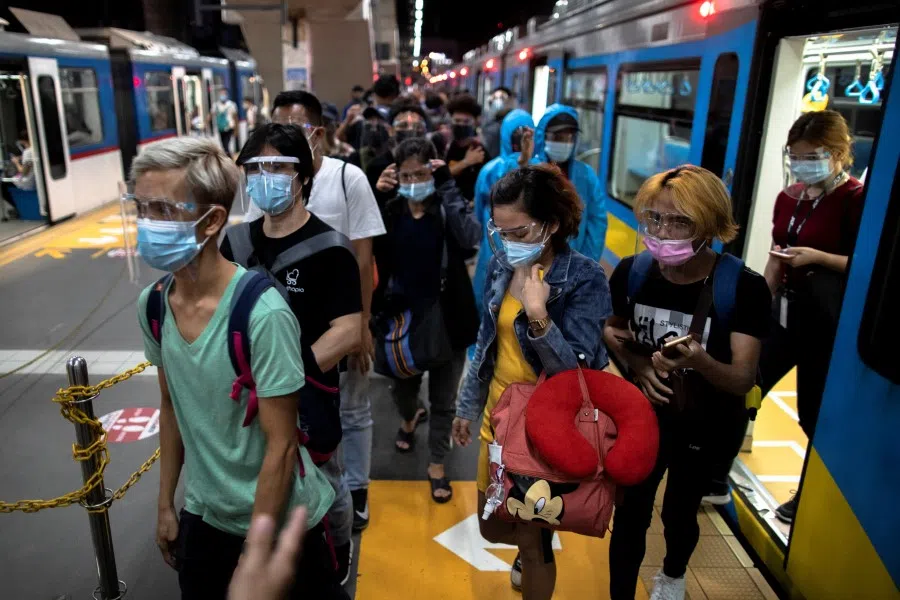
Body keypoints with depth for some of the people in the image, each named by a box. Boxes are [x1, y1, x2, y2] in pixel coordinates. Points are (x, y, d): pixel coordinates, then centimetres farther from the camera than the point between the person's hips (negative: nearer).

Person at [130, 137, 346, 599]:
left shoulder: (262, 313, -28)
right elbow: (171, 406, 6)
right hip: (204, 513, 5)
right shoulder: (152, 305, -8)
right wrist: (166, 504, 12)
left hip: (283, 519, -5)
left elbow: (281, 446, -21)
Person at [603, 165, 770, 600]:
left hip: (705, 428, -1)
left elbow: (743, 380, -25)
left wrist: (699, 361, -46)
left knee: (679, 512, 22)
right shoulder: (631, 272, -16)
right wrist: (637, 364, -17)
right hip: (642, 417, 1)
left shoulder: (744, 288, -24)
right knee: (630, 515, 10)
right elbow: (611, 333, 3)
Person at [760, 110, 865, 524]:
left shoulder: (856, 200, -13)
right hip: (786, 309, 7)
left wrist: (818, 257, -26)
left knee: (814, 413, 7)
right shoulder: (789, 198, 7)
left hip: (826, 320, -7)